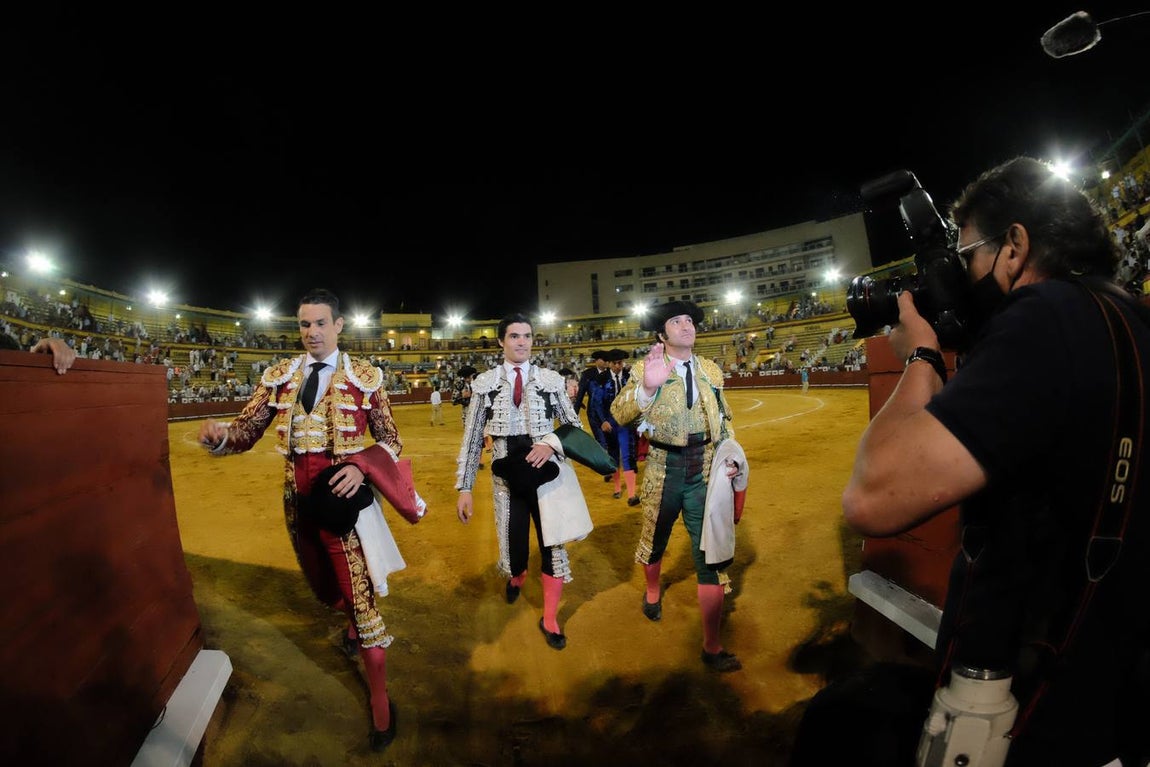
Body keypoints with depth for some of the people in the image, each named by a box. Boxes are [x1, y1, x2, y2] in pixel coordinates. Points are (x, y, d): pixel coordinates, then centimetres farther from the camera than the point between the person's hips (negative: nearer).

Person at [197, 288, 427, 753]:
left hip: (344, 493, -4)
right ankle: (353, 624, 59)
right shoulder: (279, 375, 3)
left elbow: (391, 440, -5)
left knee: (360, 593, -2)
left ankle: (380, 704, 14)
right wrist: (218, 434, -23)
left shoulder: (364, 376, -7)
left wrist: (361, 466, -23)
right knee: (324, 582, 23)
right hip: (297, 496, 5)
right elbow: (248, 430, -1)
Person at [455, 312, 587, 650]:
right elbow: (472, 439, 0)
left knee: (553, 546, 5)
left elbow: (574, 425, 4)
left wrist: (552, 443, -17)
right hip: (508, 478, 0)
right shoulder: (485, 383, -2)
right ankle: (516, 577, 50)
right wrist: (464, 488, -3)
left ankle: (549, 618, 28)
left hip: (546, 474, 0)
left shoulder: (551, 380, -2)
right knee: (513, 548, 10)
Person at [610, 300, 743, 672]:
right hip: (664, 471, -2)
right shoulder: (646, 368, -8)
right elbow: (620, 414, -24)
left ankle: (712, 647, 16)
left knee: (711, 556, 2)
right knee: (655, 540, 20)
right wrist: (647, 387, -44)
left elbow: (724, 419, 16)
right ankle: (653, 590, 54)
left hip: (706, 472, 2)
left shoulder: (711, 370, 5)